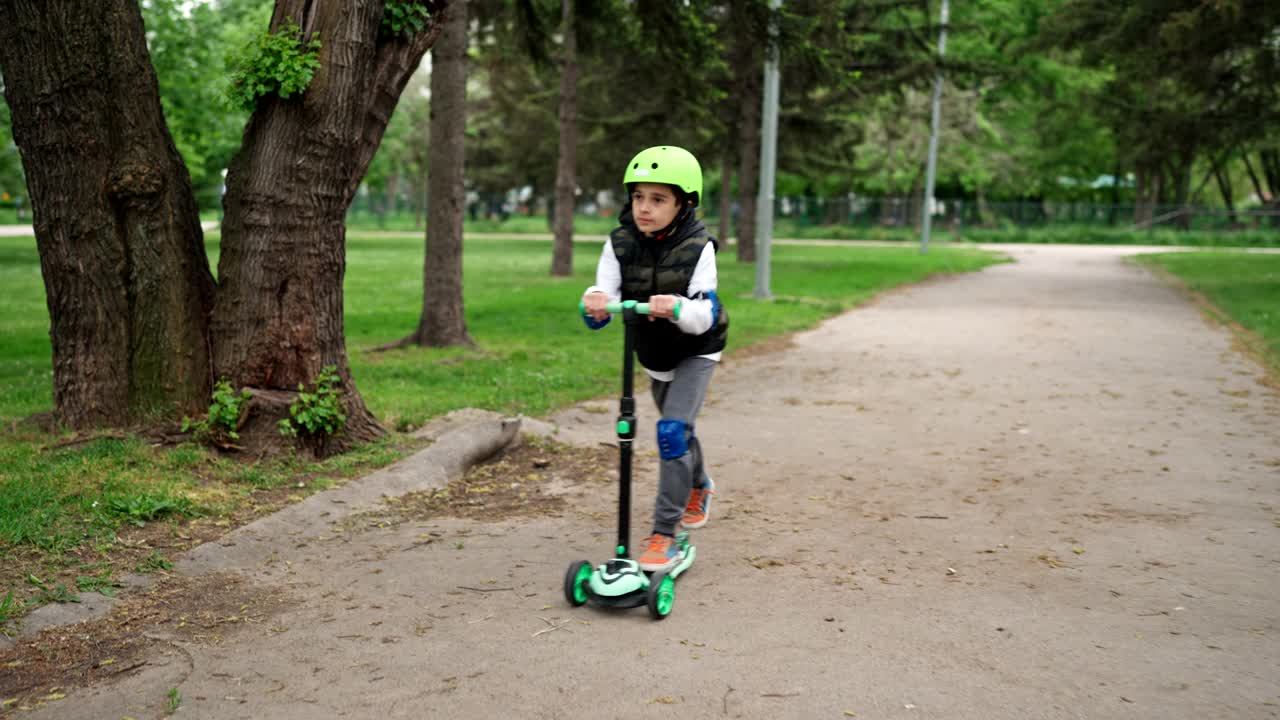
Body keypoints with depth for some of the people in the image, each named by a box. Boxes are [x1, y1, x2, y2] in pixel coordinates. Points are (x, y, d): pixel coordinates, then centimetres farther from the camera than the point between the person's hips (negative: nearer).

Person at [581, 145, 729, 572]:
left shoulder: (697, 247, -25)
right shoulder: (620, 244, -17)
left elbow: (706, 315, -31)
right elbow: (600, 310, -24)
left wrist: (678, 308, -53)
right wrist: (594, 303, -49)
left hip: (696, 352, -4)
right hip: (652, 352, 5)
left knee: (673, 430, -20)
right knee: (677, 428, 22)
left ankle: (664, 535, -14)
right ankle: (699, 487, 53)